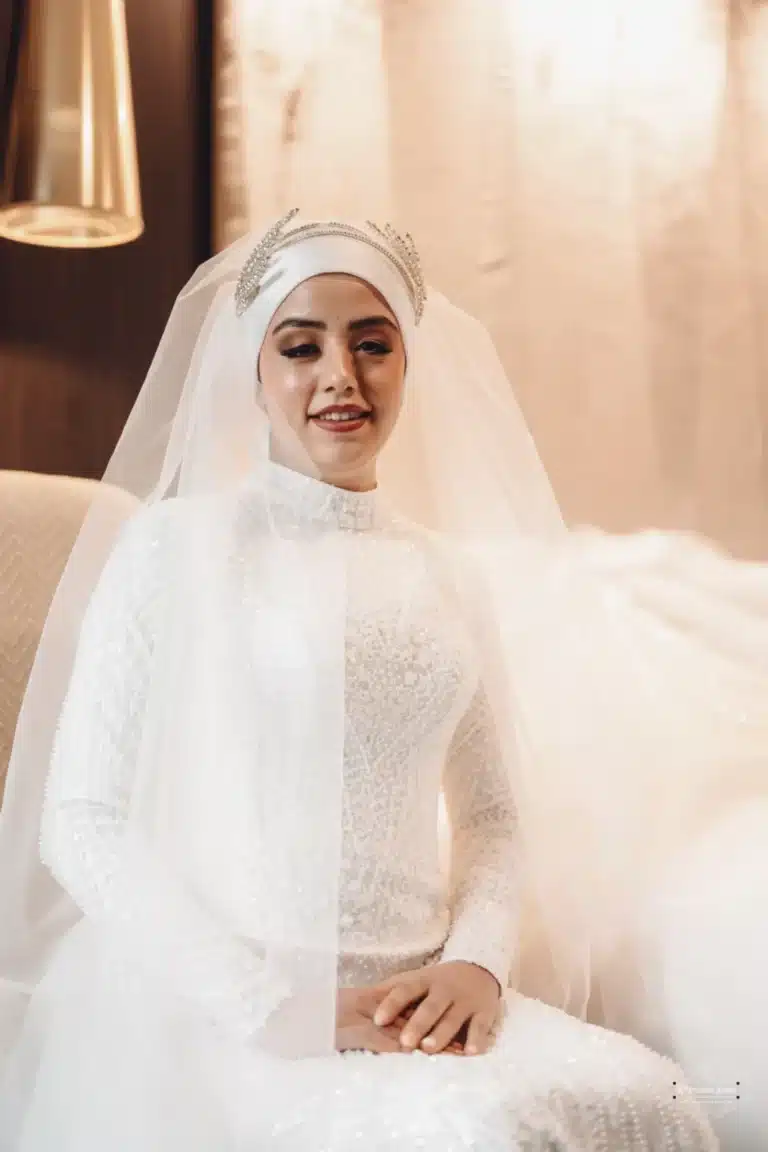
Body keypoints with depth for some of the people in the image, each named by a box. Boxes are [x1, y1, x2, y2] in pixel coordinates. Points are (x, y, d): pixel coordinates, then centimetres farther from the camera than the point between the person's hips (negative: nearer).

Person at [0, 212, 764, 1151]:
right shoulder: (176, 545, -1)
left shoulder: (452, 573, 13)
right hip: (221, 1011, -4)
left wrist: (477, 960, -6)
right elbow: (79, 823, -6)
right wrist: (278, 1005, -15)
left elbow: (494, 814, 16)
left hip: (416, 1000, 5)